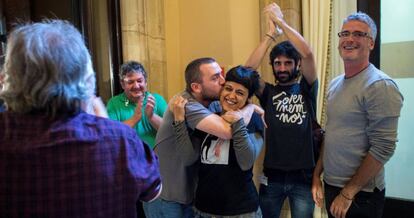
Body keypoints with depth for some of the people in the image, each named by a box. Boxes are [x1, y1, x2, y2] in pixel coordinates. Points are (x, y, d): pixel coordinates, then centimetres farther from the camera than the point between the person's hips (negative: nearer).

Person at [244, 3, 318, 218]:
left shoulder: (306, 89, 1)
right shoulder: (268, 92, 4)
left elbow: (307, 54, -15)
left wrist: (280, 20, -11)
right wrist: (270, 33, -13)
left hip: (303, 176, -1)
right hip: (272, 175, 1)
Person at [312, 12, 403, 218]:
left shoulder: (380, 85, -16)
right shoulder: (334, 84, 7)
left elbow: (383, 149, -20)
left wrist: (348, 193, -17)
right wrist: (317, 175, 9)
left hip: (361, 194, -7)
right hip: (330, 185, 7)